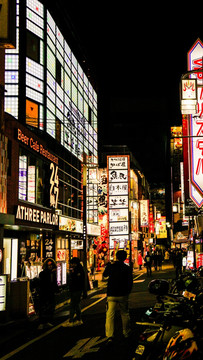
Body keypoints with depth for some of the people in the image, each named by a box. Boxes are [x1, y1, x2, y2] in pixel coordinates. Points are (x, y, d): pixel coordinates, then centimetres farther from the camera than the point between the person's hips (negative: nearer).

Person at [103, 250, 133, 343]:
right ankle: (126, 333, 27)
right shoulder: (127, 268, -4)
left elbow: (104, 274, 16)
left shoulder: (110, 266, -3)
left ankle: (110, 336, -14)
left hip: (111, 295, -1)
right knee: (125, 314, 17)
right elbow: (130, 282, -1)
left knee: (110, 315, -4)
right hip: (123, 295, 1)